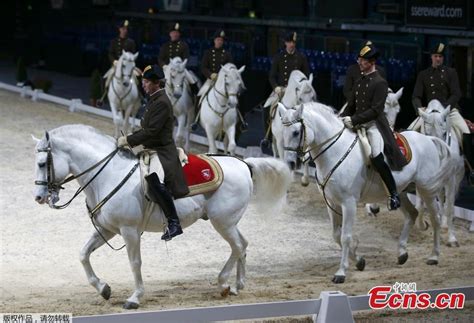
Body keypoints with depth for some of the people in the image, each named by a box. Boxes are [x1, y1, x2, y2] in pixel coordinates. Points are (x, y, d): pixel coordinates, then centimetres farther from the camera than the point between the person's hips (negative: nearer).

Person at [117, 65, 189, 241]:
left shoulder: (161, 103, -15)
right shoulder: (154, 99, 15)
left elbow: (151, 132, -21)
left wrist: (129, 140, -17)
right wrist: (129, 138, 11)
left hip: (162, 152, -11)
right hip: (153, 150, 11)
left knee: (155, 179, -32)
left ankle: (174, 223, -31)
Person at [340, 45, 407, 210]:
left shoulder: (380, 83, -9)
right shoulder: (359, 81, 15)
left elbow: (375, 110, -17)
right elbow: (351, 105, 18)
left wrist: (354, 120, -24)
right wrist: (341, 119, 1)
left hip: (374, 124, -9)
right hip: (357, 124, 9)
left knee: (376, 156, -28)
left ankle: (394, 193, -18)